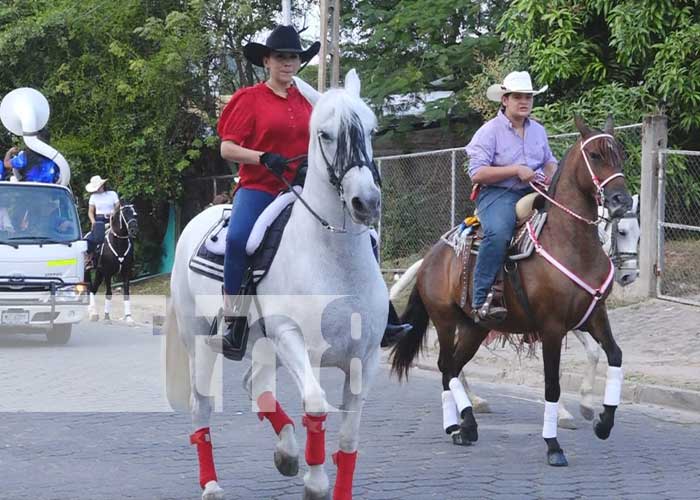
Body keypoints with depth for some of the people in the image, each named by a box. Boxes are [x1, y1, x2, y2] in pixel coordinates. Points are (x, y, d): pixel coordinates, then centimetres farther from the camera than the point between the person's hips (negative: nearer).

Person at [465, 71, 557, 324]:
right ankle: (481, 301, -33)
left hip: (533, 192, 6)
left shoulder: (538, 130, 17)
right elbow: (477, 173, -11)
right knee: (498, 232, -36)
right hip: (498, 194, -6)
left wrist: (550, 175, 4)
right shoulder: (489, 131, -3)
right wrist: (516, 171, -16)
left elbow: (549, 162, 30)